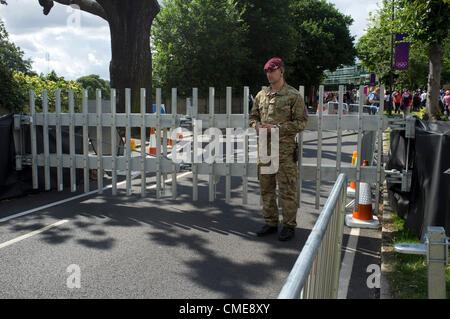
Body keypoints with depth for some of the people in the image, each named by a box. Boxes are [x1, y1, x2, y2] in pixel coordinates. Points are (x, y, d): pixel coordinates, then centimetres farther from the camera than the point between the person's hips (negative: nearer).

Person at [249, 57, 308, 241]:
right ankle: (270, 223, 23)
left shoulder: (293, 95, -2)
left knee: (287, 189, -1)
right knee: (266, 187, 10)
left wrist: (278, 128, -16)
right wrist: (257, 126, -2)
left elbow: (301, 122, -6)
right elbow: (253, 117, 21)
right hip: (264, 145, 6)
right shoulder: (261, 95, 14)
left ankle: (289, 226, 10)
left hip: (285, 147, -5)